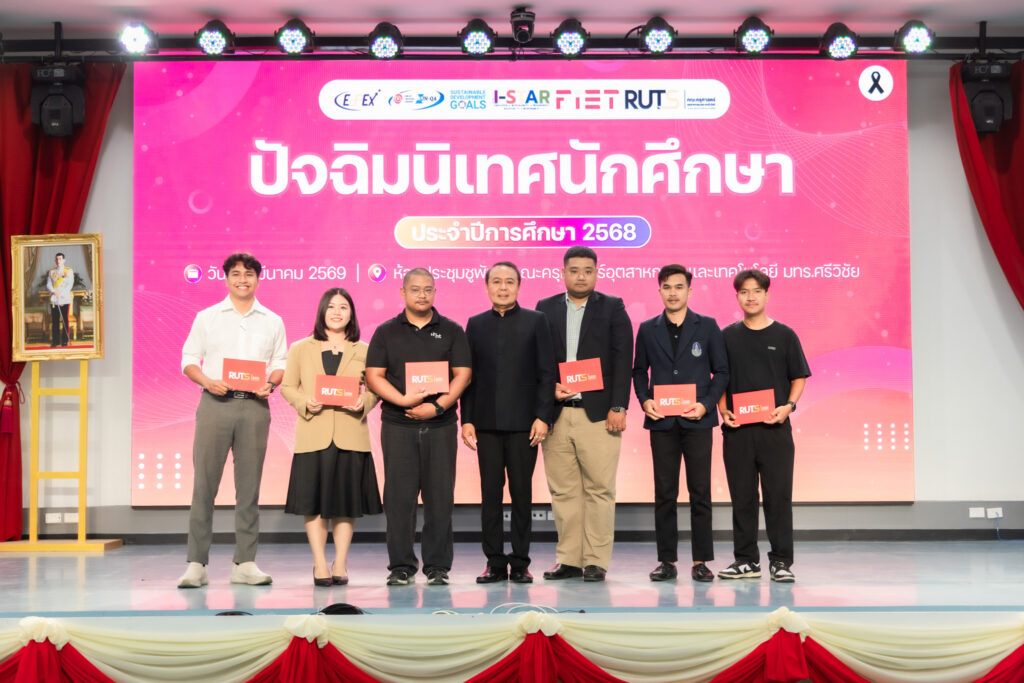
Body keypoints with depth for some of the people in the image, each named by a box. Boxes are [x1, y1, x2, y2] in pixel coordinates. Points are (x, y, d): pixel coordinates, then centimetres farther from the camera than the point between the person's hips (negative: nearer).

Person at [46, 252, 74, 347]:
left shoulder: (69, 271, 4)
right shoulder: (51, 271, 11)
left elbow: (69, 285, -3)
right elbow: (48, 285, 5)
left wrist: (61, 295, -12)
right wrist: (54, 292, -15)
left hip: (65, 300, -2)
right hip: (53, 300, 2)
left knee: (65, 321, -1)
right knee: (54, 321, 2)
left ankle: (65, 341, 5)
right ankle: (55, 341, 7)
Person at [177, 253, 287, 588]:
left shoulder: (272, 322, 13)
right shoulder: (206, 317, 9)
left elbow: (281, 363, 12)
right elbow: (189, 360, 7)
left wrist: (270, 383, -9)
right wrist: (207, 381, -11)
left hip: (254, 406, 1)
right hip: (215, 403, -1)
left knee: (249, 485, 3)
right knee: (204, 483, -4)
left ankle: (245, 563, 9)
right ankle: (196, 564, 0)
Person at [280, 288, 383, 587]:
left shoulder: (363, 351, 9)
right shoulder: (300, 349, 8)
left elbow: (375, 389, 10)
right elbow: (287, 387, 8)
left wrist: (363, 403, -11)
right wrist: (306, 403, -10)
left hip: (350, 435, 1)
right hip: (313, 435, 0)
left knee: (346, 500, 3)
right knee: (313, 501, 0)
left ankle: (340, 564, 14)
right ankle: (320, 564, 9)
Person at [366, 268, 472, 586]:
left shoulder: (451, 331, 9)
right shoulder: (386, 332, 9)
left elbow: (462, 374, 2)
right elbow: (374, 375, 2)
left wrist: (437, 406, -12)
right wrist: (403, 400, -13)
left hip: (440, 425, 0)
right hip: (397, 425, 0)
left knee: (439, 496, 1)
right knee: (399, 496, 0)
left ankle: (437, 567, 8)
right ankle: (401, 566, 8)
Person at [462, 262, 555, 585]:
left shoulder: (535, 321, 4)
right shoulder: (476, 324, 11)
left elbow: (546, 373, 0)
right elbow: (468, 375, 9)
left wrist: (542, 416, -8)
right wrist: (467, 420, 2)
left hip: (523, 423, -2)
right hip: (487, 424, 2)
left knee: (522, 494, 2)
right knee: (490, 494, 4)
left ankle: (520, 564, 9)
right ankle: (495, 563, 10)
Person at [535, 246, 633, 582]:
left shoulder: (613, 308, 6)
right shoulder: (545, 309, 12)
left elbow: (622, 359, 0)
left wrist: (618, 407, -8)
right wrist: (549, 388, -7)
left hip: (598, 413, -2)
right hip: (557, 413, 2)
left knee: (599, 489, -2)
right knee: (563, 491, 5)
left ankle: (596, 561, 5)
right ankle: (568, 560, 13)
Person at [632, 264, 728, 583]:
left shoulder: (708, 327, 5)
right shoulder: (648, 329, 9)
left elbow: (721, 371, 5)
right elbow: (639, 371, 14)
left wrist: (706, 404, -8)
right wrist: (645, 400, -3)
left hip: (697, 421, -1)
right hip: (661, 422, 1)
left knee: (700, 493, 1)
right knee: (664, 494, 4)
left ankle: (701, 561, 8)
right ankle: (667, 560, 10)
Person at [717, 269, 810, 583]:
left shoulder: (784, 335, 4)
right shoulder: (727, 336, 9)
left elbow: (799, 377, 7)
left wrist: (789, 406, -9)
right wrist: (723, 410, -2)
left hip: (774, 427, -2)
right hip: (737, 428, 2)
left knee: (778, 495, -1)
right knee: (742, 496, 6)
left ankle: (781, 561, 7)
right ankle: (746, 560, 15)